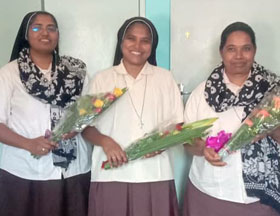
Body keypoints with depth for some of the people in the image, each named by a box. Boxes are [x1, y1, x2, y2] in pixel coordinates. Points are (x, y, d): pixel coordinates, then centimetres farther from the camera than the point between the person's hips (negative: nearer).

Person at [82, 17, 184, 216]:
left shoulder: (165, 78, 9)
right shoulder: (102, 79, 7)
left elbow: (179, 124, 8)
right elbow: (86, 126, 6)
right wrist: (105, 141, -13)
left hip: (155, 176, 1)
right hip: (112, 176, 0)